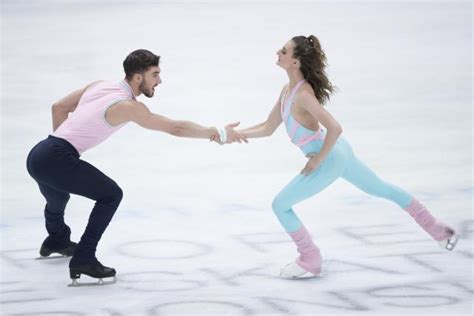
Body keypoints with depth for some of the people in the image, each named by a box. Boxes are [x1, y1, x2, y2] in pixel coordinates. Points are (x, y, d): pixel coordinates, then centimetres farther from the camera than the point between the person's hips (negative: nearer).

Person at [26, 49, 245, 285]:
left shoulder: (98, 86, 12)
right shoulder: (128, 106, -12)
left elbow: (59, 107, 23)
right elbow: (176, 128, -13)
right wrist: (219, 134, -7)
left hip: (38, 155, 9)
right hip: (57, 159, -9)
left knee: (57, 201, 36)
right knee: (110, 195, -3)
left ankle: (57, 241, 65)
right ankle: (83, 259, -3)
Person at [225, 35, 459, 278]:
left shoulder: (302, 94, -26)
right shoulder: (287, 90, 3)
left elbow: (334, 128, -32)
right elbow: (268, 128, 11)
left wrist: (318, 160, -21)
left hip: (329, 160, -10)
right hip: (338, 152, 10)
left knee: (280, 205, 0)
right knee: (382, 189, 22)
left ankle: (310, 262, 14)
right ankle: (438, 230, 33)